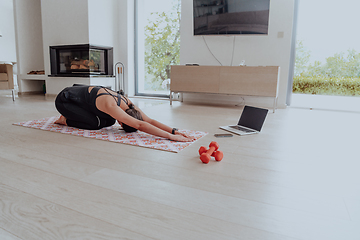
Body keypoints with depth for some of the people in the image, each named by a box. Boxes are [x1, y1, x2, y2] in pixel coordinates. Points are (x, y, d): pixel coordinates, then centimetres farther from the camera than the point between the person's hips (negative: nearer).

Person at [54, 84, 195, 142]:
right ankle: (65, 120, 7)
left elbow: (150, 121, -22)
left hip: (83, 92, 7)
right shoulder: (110, 106, -41)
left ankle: (70, 116, 22)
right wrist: (170, 136, -54)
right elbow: (140, 125, -50)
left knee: (110, 121, 0)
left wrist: (174, 130, -33)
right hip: (64, 100, -7)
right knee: (96, 123, -21)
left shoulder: (127, 103, -19)